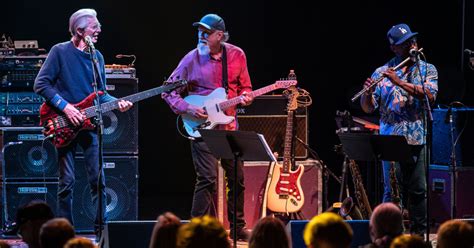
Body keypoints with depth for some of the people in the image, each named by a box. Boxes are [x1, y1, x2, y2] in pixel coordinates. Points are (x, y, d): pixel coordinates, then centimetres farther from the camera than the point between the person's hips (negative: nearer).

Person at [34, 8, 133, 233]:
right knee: (67, 182, -2)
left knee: (98, 180, 0)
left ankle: (101, 229, 6)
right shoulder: (60, 52, -5)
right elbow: (41, 84, -10)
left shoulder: (97, 57, 12)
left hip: (88, 124, 5)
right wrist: (65, 107, -17)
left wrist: (116, 103, -4)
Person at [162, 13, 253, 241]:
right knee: (208, 177, -12)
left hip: (228, 125, 4)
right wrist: (188, 109, -14)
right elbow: (169, 91, -1)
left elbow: (244, 86, 14)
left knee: (237, 176, 9)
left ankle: (237, 227, 23)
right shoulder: (191, 60, -6)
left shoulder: (237, 55, 3)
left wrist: (245, 97, -9)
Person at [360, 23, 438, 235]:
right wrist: (368, 93, -18)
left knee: (418, 191, 4)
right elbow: (368, 108, 4)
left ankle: (419, 234, 14)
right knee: (393, 192, -3)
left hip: (418, 140, 1)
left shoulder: (427, 70, 8)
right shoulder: (382, 73, 6)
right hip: (391, 140, -1)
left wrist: (400, 82, -18)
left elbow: (430, 95, -11)